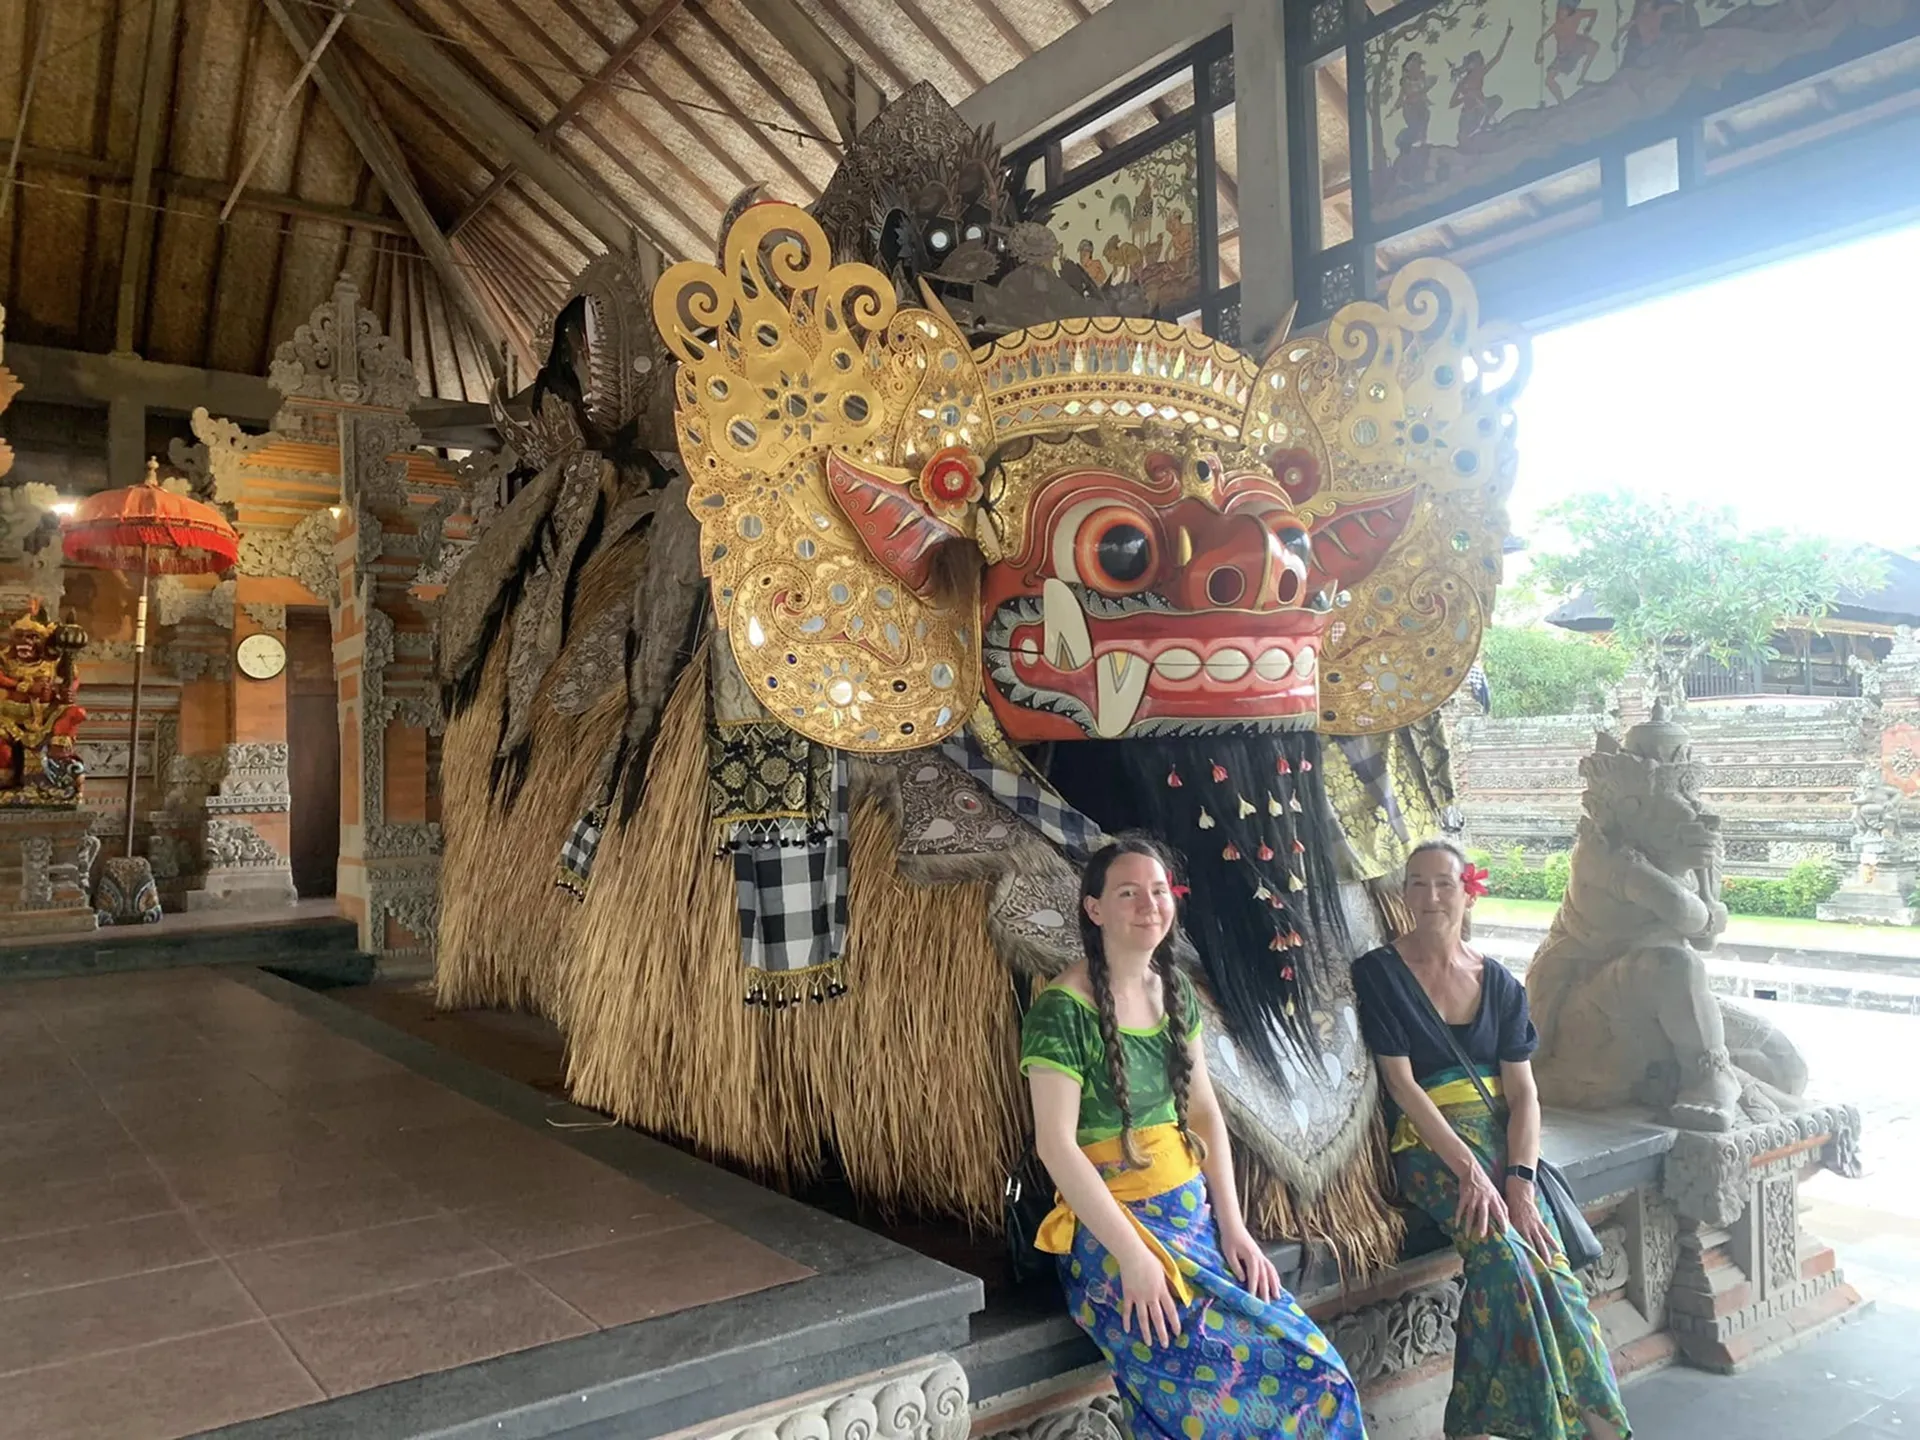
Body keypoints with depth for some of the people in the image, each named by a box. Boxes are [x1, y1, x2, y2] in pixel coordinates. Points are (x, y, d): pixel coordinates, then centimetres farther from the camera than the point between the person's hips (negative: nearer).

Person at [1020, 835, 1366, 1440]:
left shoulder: (1175, 991, 8)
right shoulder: (1062, 1009, -14)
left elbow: (1204, 1112, 11)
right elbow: (1056, 1144, -17)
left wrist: (1233, 1226, 1)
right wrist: (1132, 1255, -20)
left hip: (1193, 1211, 7)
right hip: (1109, 1226, -6)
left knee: (1315, 1369, -7)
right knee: (1232, 1376, -21)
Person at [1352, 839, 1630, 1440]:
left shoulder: (1499, 983, 9)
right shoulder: (1379, 972, -2)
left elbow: (1523, 1092, 3)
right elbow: (1401, 1081, -8)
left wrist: (1520, 1181, -12)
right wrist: (1467, 1166, -18)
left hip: (1500, 1132, 4)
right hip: (1426, 1141, -3)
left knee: (1546, 1255, -21)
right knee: (1501, 1249, -27)